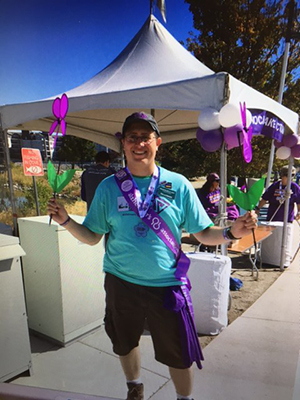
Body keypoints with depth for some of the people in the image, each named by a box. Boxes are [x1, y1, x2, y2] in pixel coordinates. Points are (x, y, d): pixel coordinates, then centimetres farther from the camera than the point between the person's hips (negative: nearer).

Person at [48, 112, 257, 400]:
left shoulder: (178, 184, -7)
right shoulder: (108, 187, -4)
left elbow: (204, 233, -5)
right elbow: (91, 237, -1)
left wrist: (231, 232, -23)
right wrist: (66, 221, -17)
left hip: (167, 285, -1)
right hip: (121, 283, 2)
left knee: (179, 354, 14)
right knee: (125, 344, 25)